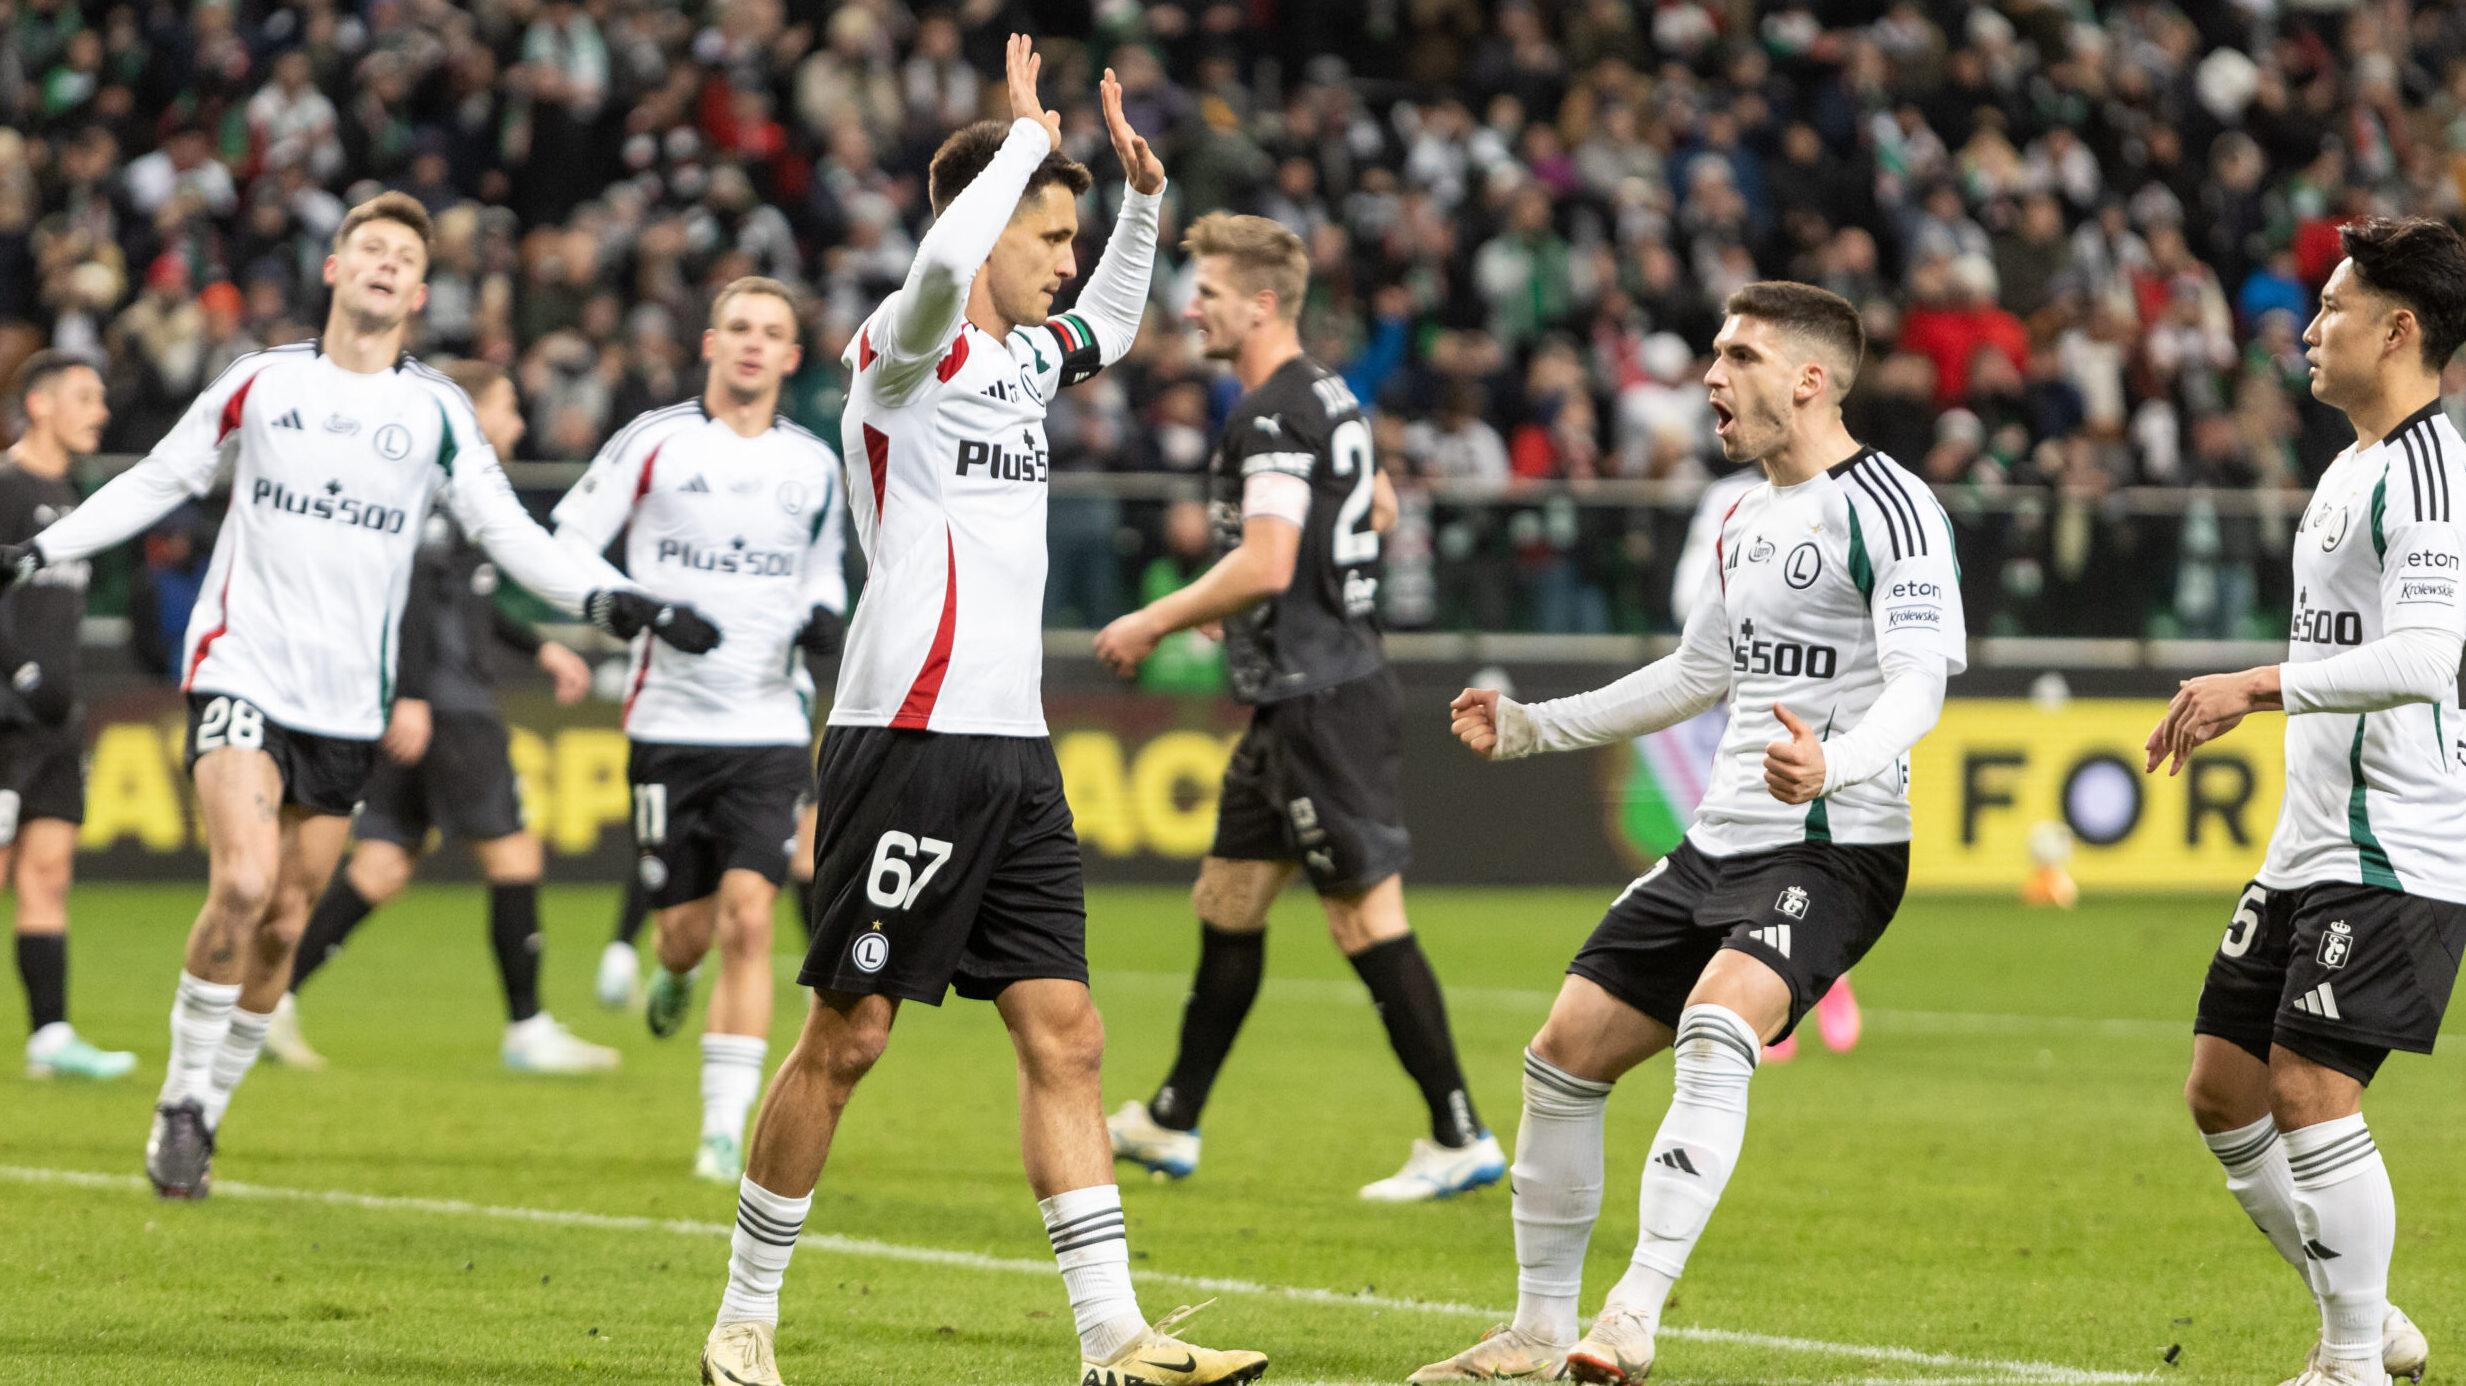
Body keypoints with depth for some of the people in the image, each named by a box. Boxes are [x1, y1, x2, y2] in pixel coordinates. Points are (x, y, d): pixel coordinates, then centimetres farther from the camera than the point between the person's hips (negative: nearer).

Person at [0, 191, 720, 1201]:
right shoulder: (260, 382, 4)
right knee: (244, 883, -22)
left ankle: (202, 1118, 19)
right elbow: (158, 480, 14)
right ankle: (182, 1098, -8)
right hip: (242, 673, -3)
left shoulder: (436, 413, 6)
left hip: (348, 702, 3)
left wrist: (612, 599, -5)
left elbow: (509, 533, 8)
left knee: (283, 922, 4)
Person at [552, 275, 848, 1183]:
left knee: (748, 917, -13)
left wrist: (823, 618, 0)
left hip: (770, 726, 1)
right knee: (686, 926, 2)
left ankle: (726, 1130, -11)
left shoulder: (815, 467, 10)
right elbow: (568, 544, 1)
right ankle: (676, 975, 42)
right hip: (669, 723, -1)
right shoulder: (653, 443, 0)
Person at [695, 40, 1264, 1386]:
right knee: (847, 1036, -3)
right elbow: (943, 265, -31)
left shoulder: (1021, 355, 17)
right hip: (911, 735, -8)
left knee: (1064, 1034, 1)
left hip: (1012, 747, 8)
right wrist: (1029, 137, -17)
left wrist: (1145, 200, 24)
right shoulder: (906, 343, -7)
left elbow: (1106, 330, 40)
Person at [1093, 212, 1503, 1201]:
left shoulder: (1271, 415, -17)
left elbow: (1265, 566, -26)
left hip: (1320, 702, -11)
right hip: (1298, 701, 11)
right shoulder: (1329, 397, 14)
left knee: (1367, 917, -8)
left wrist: (1154, 622, -14)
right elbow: (1377, 508, 29)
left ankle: (1460, 1139, -5)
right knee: (1227, 903, 16)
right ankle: (1171, 1124, 24)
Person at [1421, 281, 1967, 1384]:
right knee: (1564, 1054, 6)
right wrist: (1533, 728, 31)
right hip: (1720, 842, 9)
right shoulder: (1748, 518, 17)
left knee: (1713, 1033, -32)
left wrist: (1835, 764, -42)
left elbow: (1920, 682, -22)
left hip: (1833, 848, -9)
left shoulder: (1888, 508, -11)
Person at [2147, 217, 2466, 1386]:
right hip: (2312, 843, 10)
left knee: (2310, 1090, -15)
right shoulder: (2354, 466, 17)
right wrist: (2242, 700, 22)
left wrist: (2258, 684, -26)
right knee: (2223, 1092, 10)